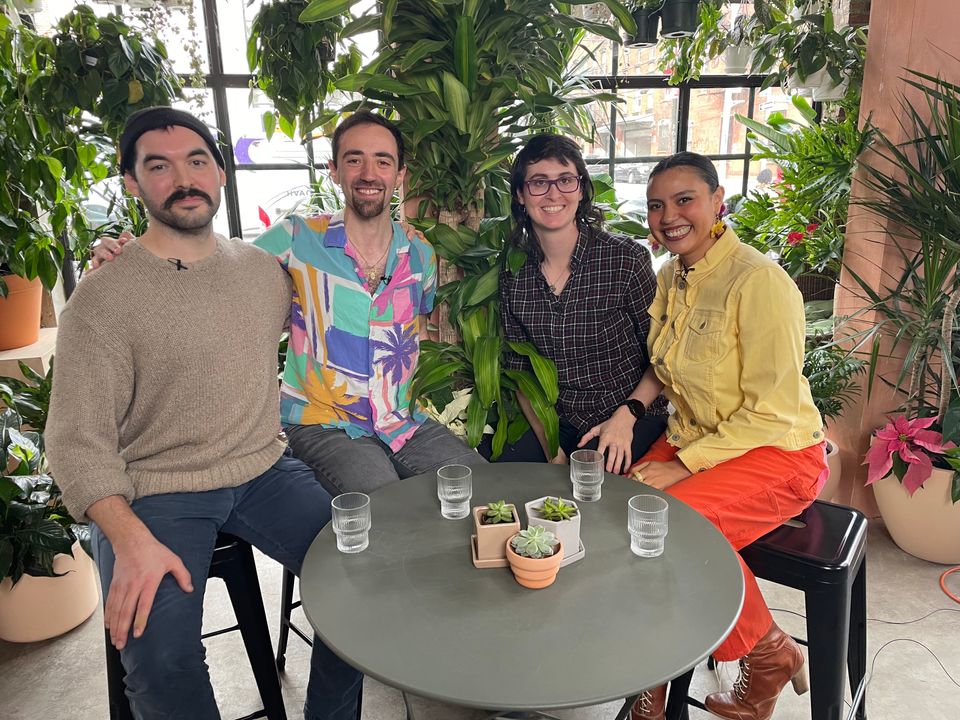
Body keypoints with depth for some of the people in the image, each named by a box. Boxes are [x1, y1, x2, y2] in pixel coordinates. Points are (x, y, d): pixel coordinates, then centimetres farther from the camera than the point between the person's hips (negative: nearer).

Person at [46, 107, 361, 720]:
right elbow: (79, 444, -10)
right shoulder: (103, 298, -8)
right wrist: (131, 542, -24)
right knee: (161, 659, -26)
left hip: (265, 471, 4)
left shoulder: (264, 267, 7)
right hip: (154, 493, -3)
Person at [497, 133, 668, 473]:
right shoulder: (513, 275, 0)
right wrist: (550, 447, -5)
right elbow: (519, 371, 5)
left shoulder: (628, 259, -10)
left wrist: (627, 415, -16)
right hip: (558, 420, 3)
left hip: (633, 417, -3)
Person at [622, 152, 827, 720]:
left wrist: (683, 466, -21)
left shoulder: (759, 281, -19)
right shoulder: (672, 277, 5)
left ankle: (769, 654, 1)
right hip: (693, 441, 7)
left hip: (778, 452, -6)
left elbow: (772, 412, -19)